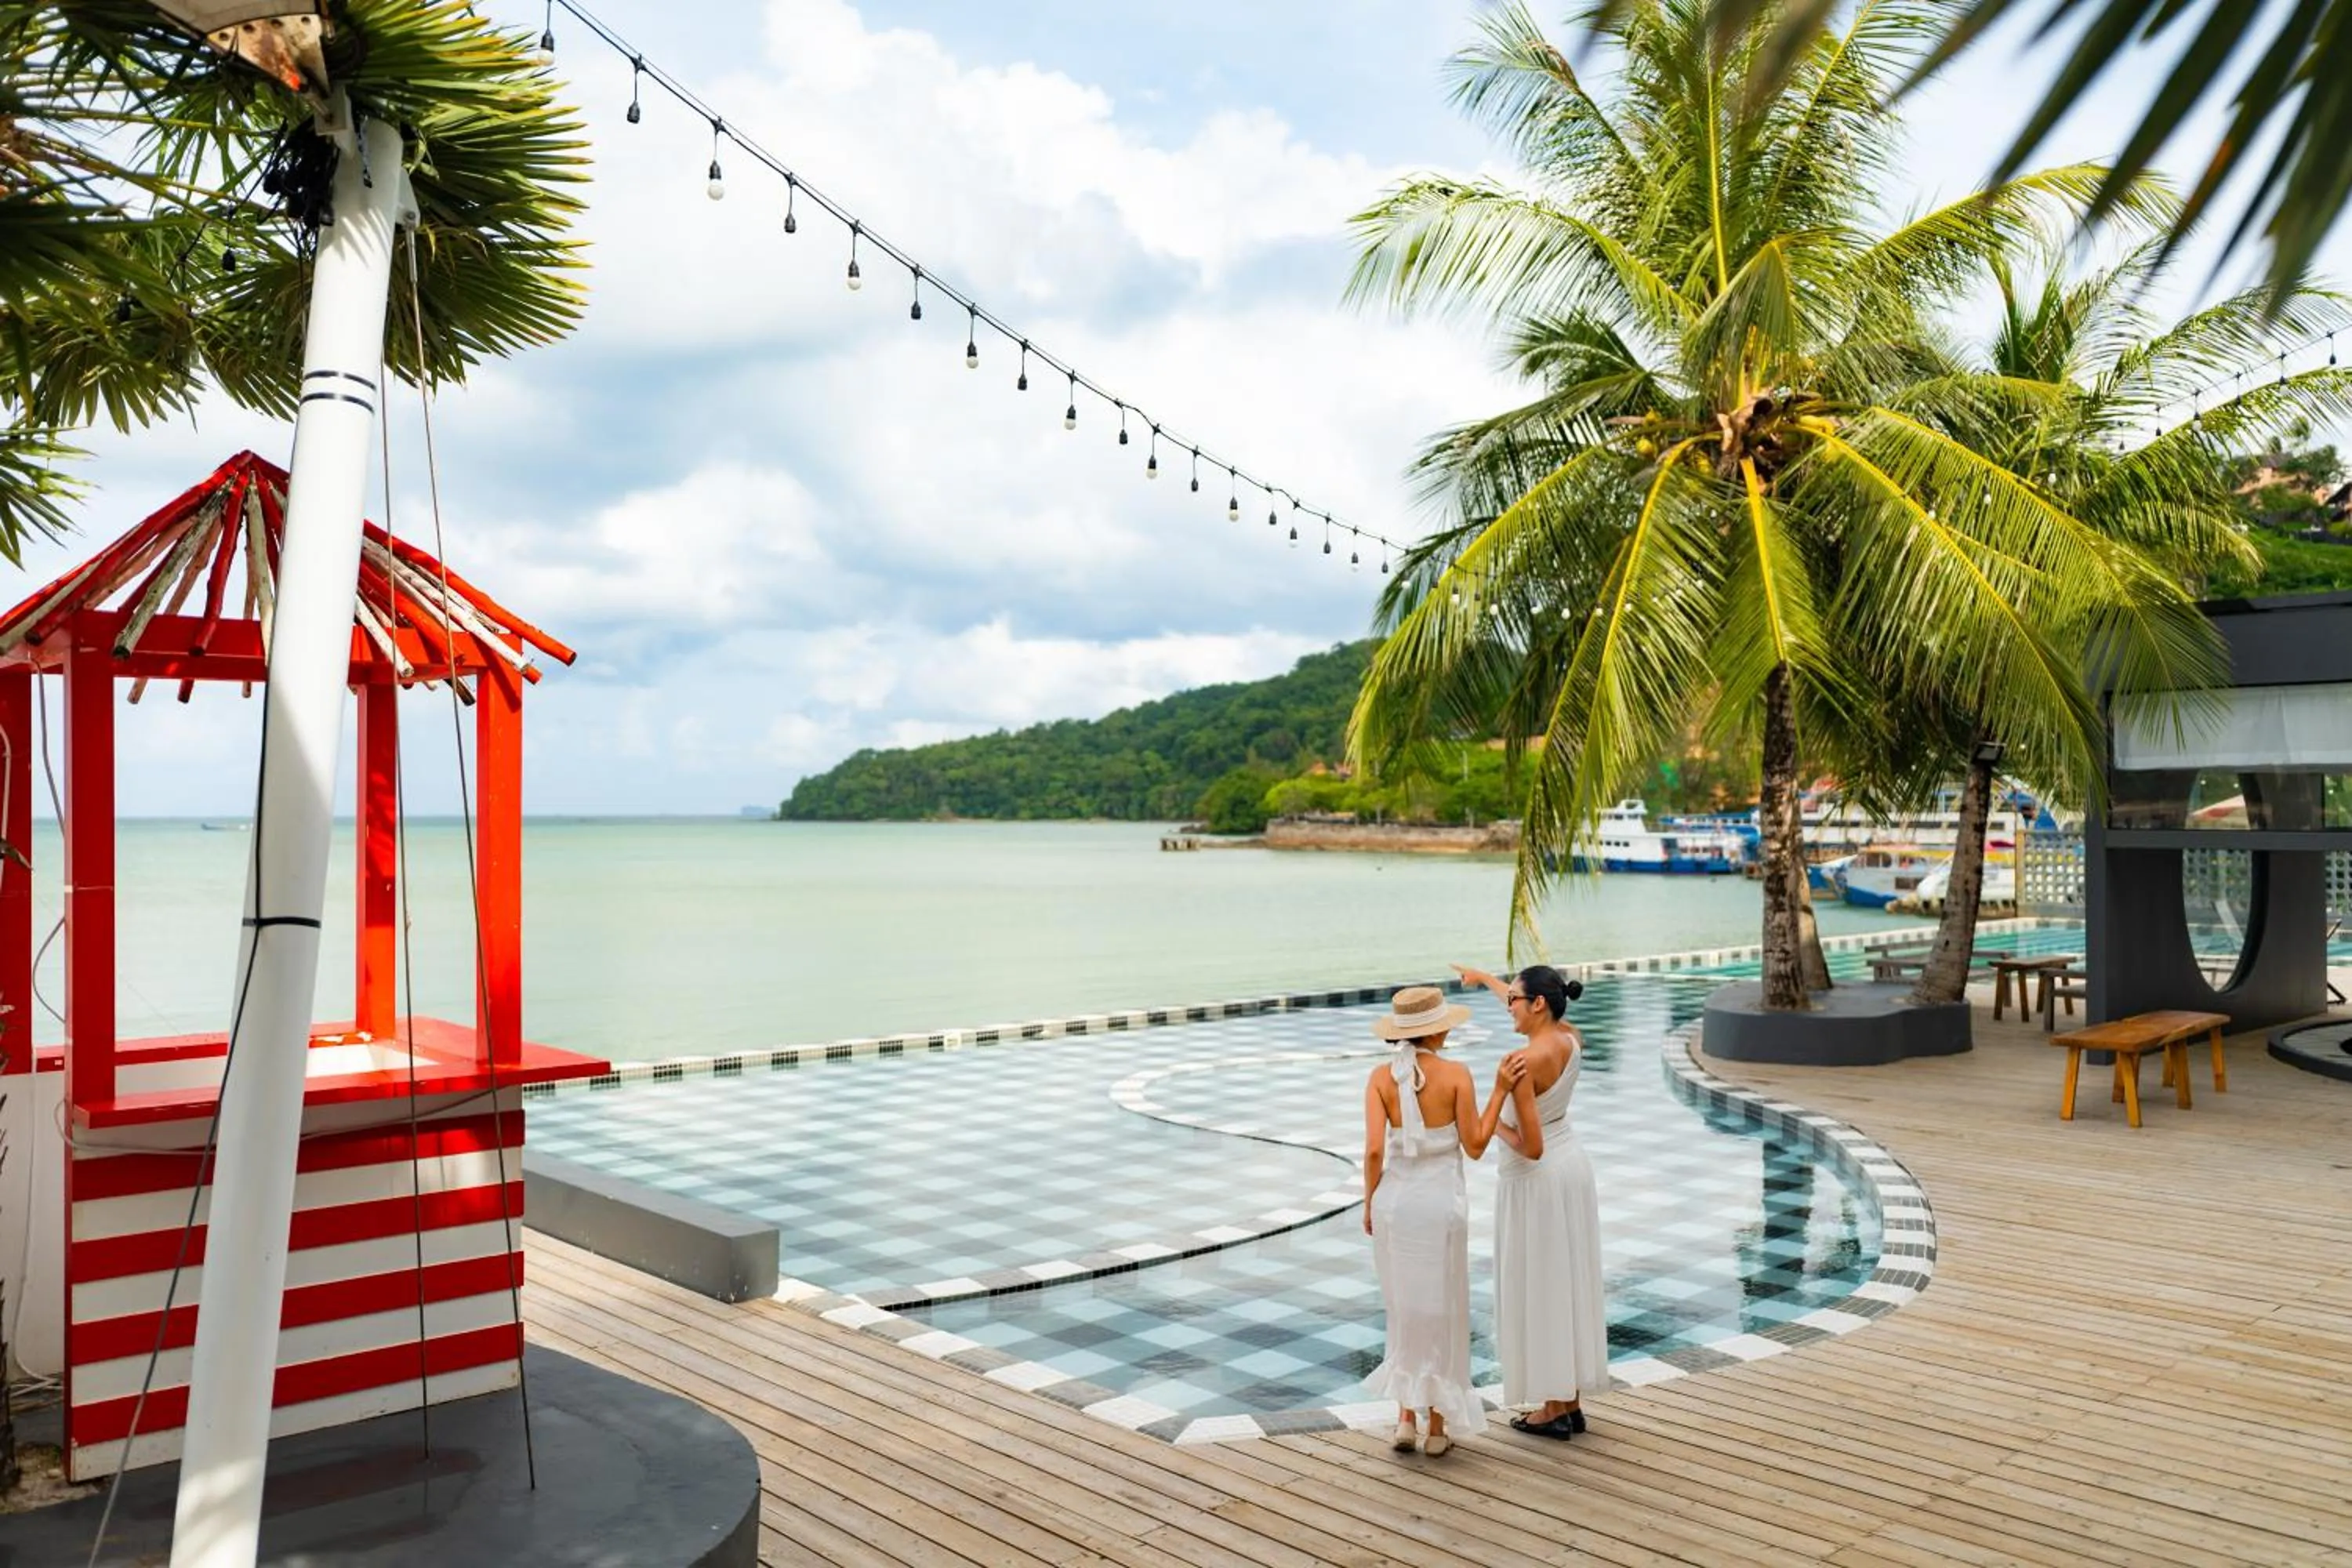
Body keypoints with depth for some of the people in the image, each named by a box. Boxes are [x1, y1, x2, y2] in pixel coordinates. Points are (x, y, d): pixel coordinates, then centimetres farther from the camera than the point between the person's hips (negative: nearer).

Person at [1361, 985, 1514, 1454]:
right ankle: (1438, 1428, 20)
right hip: (1441, 1203, -2)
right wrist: (1501, 1091, -1)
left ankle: (1406, 1420, 15)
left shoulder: (1381, 1077, -5)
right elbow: (1475, 1147, -6)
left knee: (1405, 1310, 18)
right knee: (1442, 1313, 12)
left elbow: (1374, 1149, -12)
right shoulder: (1456, 1074, -10)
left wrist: (1369, 1204, 2)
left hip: (1395, 1201, 2)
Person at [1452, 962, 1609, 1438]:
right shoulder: (1572, 1039, -2)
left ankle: (1553, 1408, 12)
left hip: (1535, 1180, -8)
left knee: (1538, 1291, 3)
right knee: (1569, 1285, 14)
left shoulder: (1525, 1061, -25)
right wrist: (1483, 977, 33)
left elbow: (1531, 1147, -26)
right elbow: (1527, 1001, 20)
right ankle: (1571, 1402, 24)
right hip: (1572, 1166, 8)